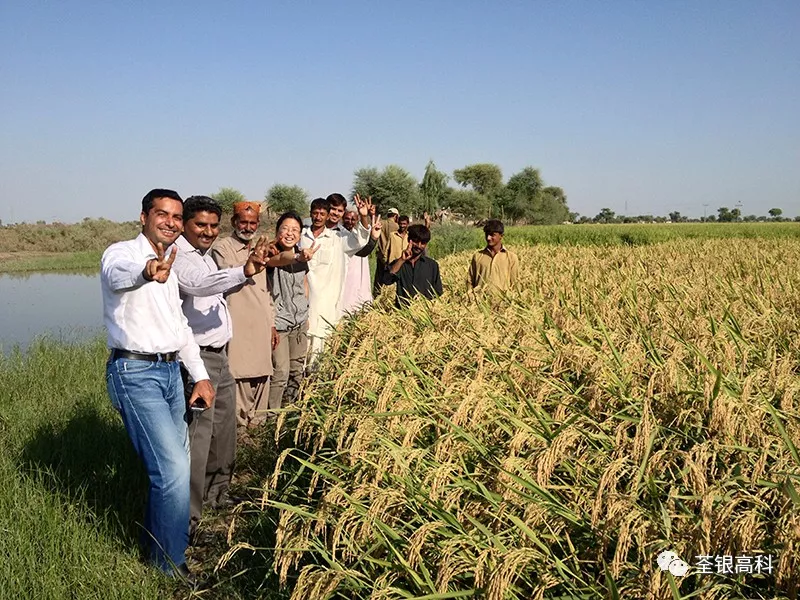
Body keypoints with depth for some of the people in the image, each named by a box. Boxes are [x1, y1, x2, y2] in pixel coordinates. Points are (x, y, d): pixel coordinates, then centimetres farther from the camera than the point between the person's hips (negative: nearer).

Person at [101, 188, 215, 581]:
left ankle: (155, 543, 34)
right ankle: (171, 564, 2)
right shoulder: (122, 253, -9)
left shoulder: (168, 267, 16)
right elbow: (118, 272, -36)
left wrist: (200, 375, 16)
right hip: (135, 372, -8)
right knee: (174, 469, -13)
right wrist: (146, 271, -59)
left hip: (170, 371, 8)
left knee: (171, 466, 15)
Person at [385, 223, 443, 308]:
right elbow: (387, 280, -7)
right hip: (402, 310, 0)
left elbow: (438, 293, 10)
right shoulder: (398, 263, 11)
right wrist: (402, 260, -9)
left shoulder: (432, 265, 9)